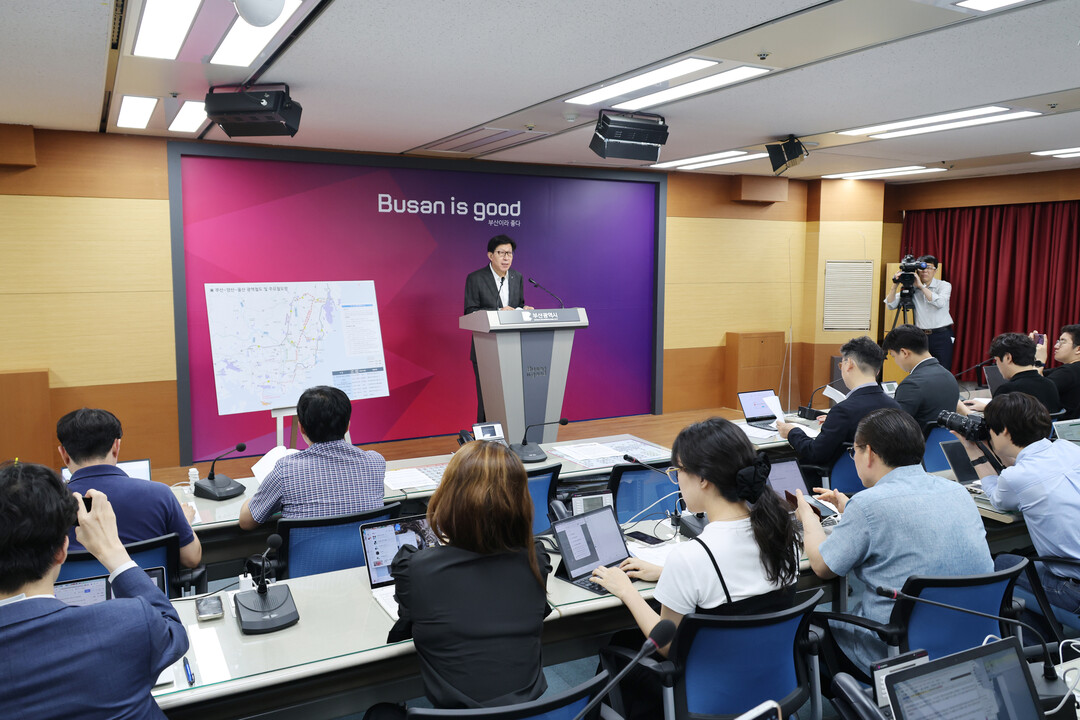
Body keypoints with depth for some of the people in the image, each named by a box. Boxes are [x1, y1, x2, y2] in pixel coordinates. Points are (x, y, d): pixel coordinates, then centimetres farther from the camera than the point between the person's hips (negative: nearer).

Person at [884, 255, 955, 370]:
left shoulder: (944, 285, 2)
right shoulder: (912, 288, 6)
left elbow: (940, 302, -20)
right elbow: (890, 305, 0)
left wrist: (921, 286, -19)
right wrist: (895, 285, -13)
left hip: (942, 336, -2)